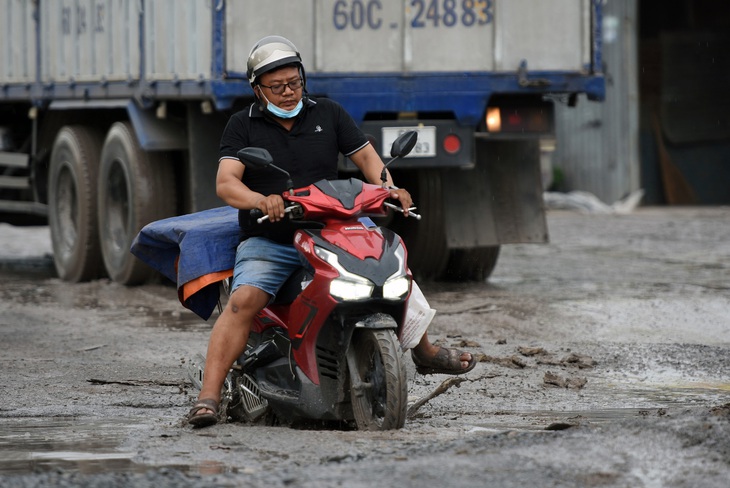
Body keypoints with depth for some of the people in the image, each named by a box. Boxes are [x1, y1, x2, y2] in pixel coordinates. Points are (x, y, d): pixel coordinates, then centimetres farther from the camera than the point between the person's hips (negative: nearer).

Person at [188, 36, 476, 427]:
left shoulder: (328, 114, 9)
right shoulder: (243, 126, 0)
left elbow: (366, 156, 8)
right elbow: (226, 183, -12)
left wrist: (389, 189, -14)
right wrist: (261, 201, -33)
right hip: (267, 243, -3)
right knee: (244, 300, -28)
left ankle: (424, 352, 22)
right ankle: (208, 398, -31)